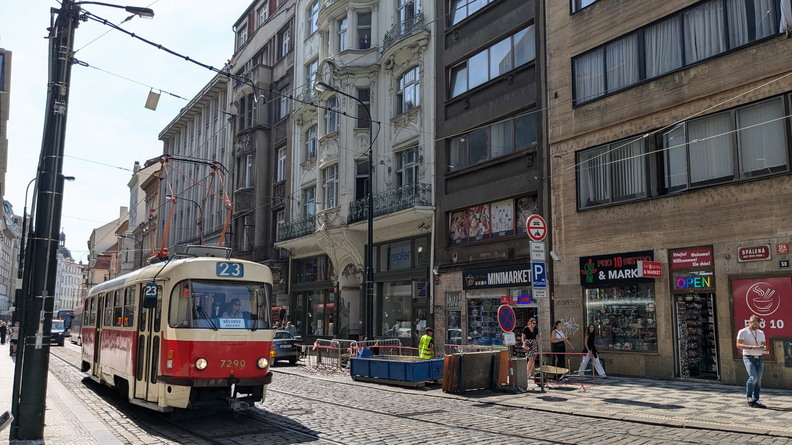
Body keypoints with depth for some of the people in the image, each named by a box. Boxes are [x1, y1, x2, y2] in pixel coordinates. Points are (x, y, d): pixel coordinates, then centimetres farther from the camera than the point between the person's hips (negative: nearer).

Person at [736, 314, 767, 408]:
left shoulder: (761, 333, 17)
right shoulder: (743, 332, -1)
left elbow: (765, 345, 20)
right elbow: (739, 345, -10)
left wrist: (764, 347, -5)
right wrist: (751, 347, -22)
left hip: (759, 358, 6)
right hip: (749, 357, -5)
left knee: (758, 380, 3)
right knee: (753, 377, -19)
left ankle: (755, 400, 11)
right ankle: (749, 397, -1)